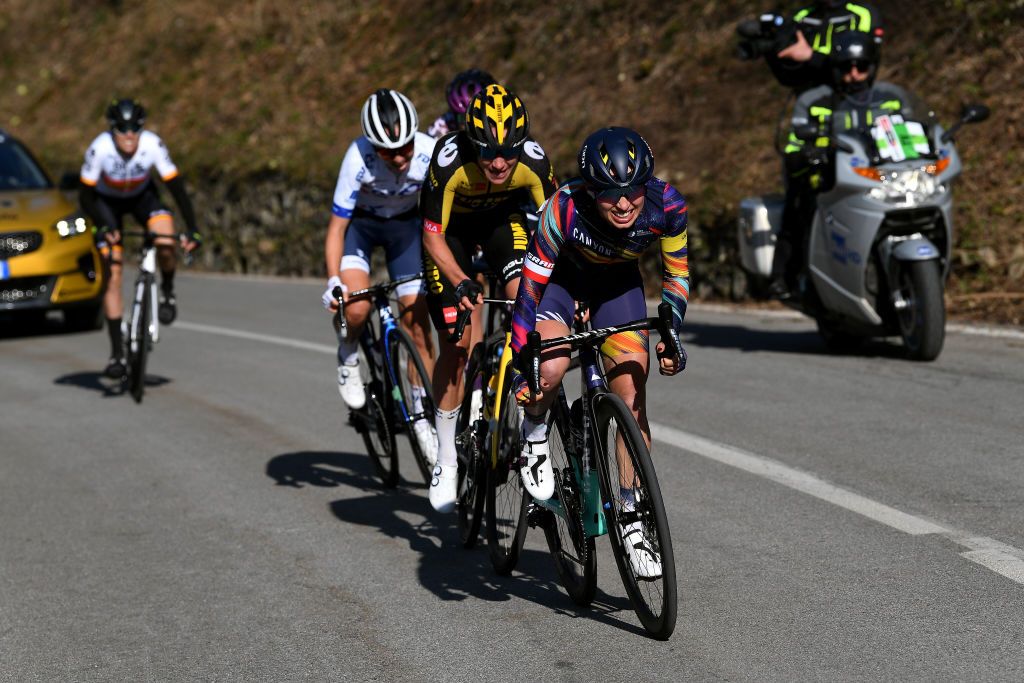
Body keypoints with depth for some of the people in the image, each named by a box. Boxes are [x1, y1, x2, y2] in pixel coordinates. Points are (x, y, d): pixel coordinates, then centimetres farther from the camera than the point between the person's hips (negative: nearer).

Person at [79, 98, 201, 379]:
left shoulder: (152, 144, -30)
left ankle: (167, 291, 3)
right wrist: (102, 227, -37)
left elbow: (176, 187, -25)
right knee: (113, 274, -9)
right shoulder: (99, 149, -32)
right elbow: (85, 196, -23)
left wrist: (192, 229, -31)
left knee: (165, 245, -30)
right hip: (107, 200, -1)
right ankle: (117, 353, -3)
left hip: (142, 195, 1)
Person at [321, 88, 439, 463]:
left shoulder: (431, 153, -30)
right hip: (360, 222, -2)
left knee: (418, 322, -6)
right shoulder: (359, 158, -34)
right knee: (356, 308, -27)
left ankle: (423, 416, 9)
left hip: (405, 224, 2)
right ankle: (349, 357, 8)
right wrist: (333, 283, -37)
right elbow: (336, 228, -27)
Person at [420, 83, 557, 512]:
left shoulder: (533, 161, -32)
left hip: (503, 219, 2)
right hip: (451, 228, -2)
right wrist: (461, 282, -40)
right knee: (456, 343, -6)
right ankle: (446, 462, 8)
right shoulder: (450, 161, -37)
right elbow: (433, 237, -26)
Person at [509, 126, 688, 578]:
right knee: (552, 367, -31)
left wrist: (671, 334, -20)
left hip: (620, 285, 2)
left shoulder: (667, 206, -29)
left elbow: (676, 273, -9)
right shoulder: (564, 210, -37)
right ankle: (534, 435, 2)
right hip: (563, 278, -2)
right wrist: (519, 365, -28)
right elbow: (530, 287, -28)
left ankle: (632, 519, 3)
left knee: (633, 400, -8)